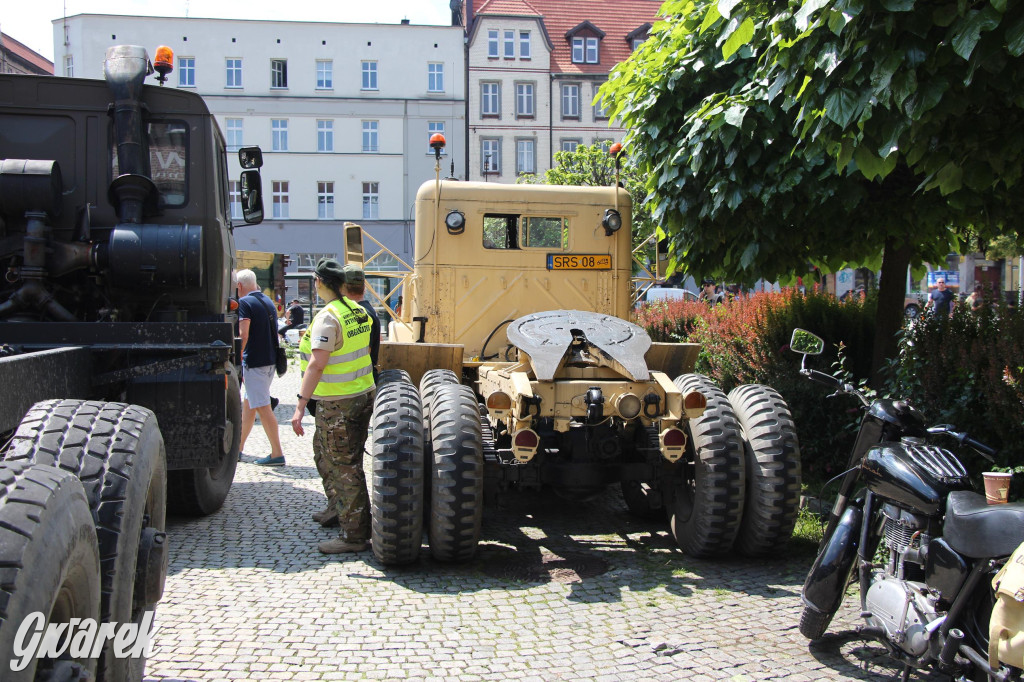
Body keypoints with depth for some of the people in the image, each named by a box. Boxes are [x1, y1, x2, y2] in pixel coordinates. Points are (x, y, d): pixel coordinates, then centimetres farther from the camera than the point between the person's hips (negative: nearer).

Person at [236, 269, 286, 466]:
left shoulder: (244, 303, -11)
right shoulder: (268, 301, 15)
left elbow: (243, 334, -21)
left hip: (254, 361, -9)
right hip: (271, 360, 9)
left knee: (262, 407, -7)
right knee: (248, 403, 18)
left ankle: (277, 454, -7)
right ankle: (238, 447, 27)